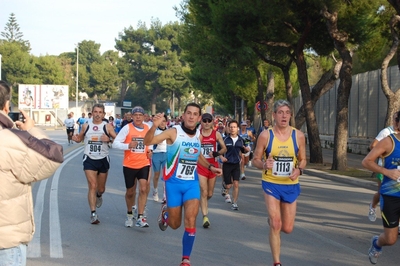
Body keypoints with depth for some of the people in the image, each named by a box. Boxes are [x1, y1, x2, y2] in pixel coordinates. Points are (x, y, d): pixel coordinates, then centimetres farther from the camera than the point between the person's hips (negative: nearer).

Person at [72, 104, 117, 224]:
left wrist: (109, 139, -22)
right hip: (89, 159, -1)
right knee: (92, 186, -12)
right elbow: (80, 138, 17)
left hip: (103, 160, 1)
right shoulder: (86, 126, 3)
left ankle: (99, 196, 51)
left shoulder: (107, 126, -2)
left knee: (101, 188, 14)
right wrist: (76, 138, -5)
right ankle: (93, 213, -11)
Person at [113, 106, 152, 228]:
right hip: (129, 165, -2)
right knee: (130, 192, 11)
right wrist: (128, 145, -28)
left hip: (144, 164, 2)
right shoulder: (127, 128, -8)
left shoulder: (148, 128, 3)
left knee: (143, 189, -15)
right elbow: (115, 143, -12)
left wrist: (149, 151, 5)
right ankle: (129, 214, 35)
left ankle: (140, 217, -11)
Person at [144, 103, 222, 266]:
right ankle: (165, 212, 45)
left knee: (190, 221, -11)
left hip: (192, 183, 3)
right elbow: (148, 142, -25)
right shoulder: (173, 132, -13)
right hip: (174, 183, -3)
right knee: (175, 224, 8)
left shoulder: (199, 135, 3)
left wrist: (210, 167, 8)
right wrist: (155, 126, -43)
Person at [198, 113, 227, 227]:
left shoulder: (216, 134, 0)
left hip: (213, 165, 2)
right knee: (204, 192, -11)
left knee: (210, 193, 12)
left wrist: (217, 153, -16)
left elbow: (224, 148, 1)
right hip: (200, 165, -2)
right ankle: (205, 216, -8)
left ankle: (203, 203, 44)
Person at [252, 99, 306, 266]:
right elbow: (255, 160, -2)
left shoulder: (298, 136, -4)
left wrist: (299, 170, -15)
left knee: (287, 229, 8)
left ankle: (272, 219, 44)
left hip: (291, 185, 2)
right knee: (275, 226, -9)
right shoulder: (265, 135, -9)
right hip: (271, 184, -2)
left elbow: (303, 160, 7)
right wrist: (264, 165, -24)